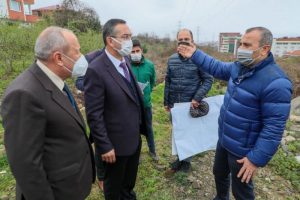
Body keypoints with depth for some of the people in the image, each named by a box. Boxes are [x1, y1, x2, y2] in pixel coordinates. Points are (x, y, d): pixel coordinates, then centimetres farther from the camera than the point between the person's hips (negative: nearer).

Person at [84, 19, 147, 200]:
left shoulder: (126, 61, 1)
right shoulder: (96, 70, -24)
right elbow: (94, 115, -21)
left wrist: (140, 128, 10)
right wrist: (105, 146, -17)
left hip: (134, 138, 7)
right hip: (116, 143, -7)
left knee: (129, 182, 29)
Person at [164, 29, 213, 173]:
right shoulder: (172, 59, 3)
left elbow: (208, 80, -8)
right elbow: (168, 81, 8)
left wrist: (197, 98, -18)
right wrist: (166, 101, 9)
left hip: (191, 104, -3)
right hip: (174, 104, 4)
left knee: (190, 132, 12)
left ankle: (187, 160, 32)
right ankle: (180, 158, 36)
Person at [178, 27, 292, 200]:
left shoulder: (275, 83, -28)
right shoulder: (240, 66, -3)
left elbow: (274, 127, -27)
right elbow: (217, 68, 14)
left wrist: (257, 159, -24)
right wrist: (195, 55, 8)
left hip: (243, 150, -8)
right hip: (224, 140, 8)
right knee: (219, 173, 29)